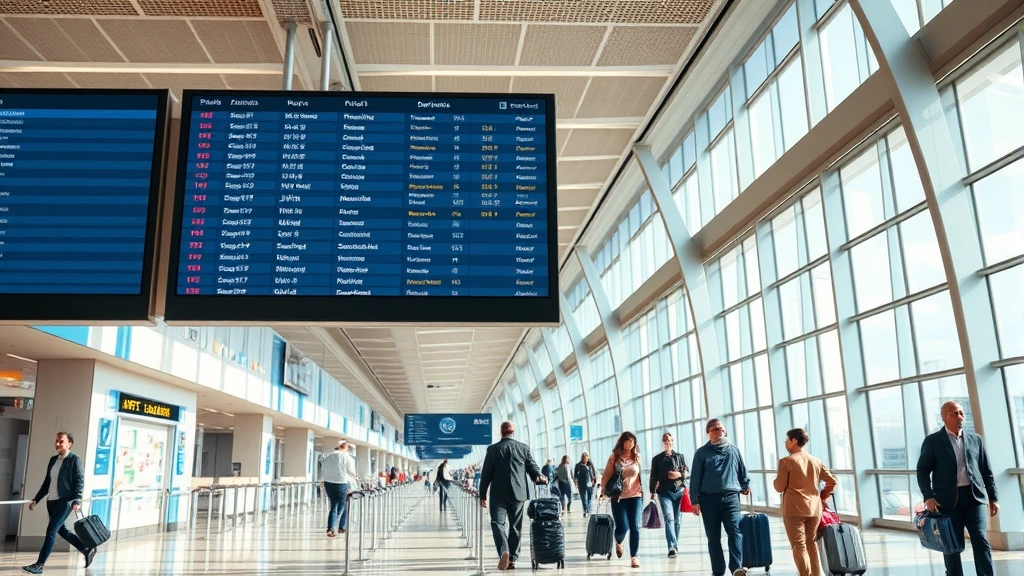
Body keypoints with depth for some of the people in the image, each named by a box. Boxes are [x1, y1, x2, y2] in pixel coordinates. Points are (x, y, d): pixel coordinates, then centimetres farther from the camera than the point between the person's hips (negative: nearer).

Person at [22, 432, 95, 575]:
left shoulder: (75, 459, -8)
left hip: (65, 501, -8)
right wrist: (36, 499, 16)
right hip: (51, 501, 8)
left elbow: (80, 481, -13)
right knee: (61, 530, 13)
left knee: (51, 531, -8)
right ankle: (87, 550, 27)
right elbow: (47, 482, 18)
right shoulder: (53, 459, 12)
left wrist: (77, 501, -21)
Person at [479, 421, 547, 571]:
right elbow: (533, 468, -1)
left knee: (498, 523, -2)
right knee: (515, 526, 11)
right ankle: (512, 559, 14)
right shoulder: (523, 447, 2)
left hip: (498, 494, -2)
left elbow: (486, 473, 1)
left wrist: (482, 494, 7)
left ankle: (504, 551, -26)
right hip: (518, 493, 2)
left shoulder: (492, 449, -1)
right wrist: (541, 478, 12)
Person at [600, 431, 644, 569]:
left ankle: (634, 557, 5)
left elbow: (641, 475, 12)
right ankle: (618, 542, 32)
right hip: (618, 497, -2)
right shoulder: (614, 457, -3)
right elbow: (606, 476, -2)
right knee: (622, 527, -3)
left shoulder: (637, 456, 4)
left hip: (635, 496, 2)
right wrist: (604, 491, -11)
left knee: (635, 527, -4)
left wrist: (642, 491, 11)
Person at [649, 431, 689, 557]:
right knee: (669, 518, -16)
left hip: (679, 491, 2)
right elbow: (654, 476, 9)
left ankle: (675, 546, 14)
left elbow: (686, 472, 10)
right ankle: (672, 547, -25)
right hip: (664, 492, -2)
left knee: (677, 520, 3)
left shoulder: (680, 456, 15)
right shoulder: (657, 458, 11)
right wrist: (652, 492, 4)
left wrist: (679, 474, -10)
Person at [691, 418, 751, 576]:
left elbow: (742, 471, 19)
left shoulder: (734, 450, 7)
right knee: (713, 537, 4)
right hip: (709, 499, 0)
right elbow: (695, 478, 1)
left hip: (730, 497, 1)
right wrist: (694, 501, -2)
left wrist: (745, 486, 24)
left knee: (735, 532, -14)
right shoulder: (701, 453, 2)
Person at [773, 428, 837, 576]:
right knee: (811, 544, 18)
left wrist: (776, 480, 12)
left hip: (794, 510, -6)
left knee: (799, 546, -1)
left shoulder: (786, 461, -9)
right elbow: (832, 481, 10)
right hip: (814, 509, 6)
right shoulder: (816, 461, 9)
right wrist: (822, 497, 20)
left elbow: (779, 487, -9)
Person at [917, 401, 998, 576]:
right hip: (948, 499, -2)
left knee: (980, 540, -7)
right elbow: (923, 470, -1)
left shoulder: (975, 439, 13)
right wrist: (928, 497, -13)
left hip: (975, 496, 2)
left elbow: (987, 470, 15)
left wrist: (993, 498, 9)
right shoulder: (932, 441, 2)